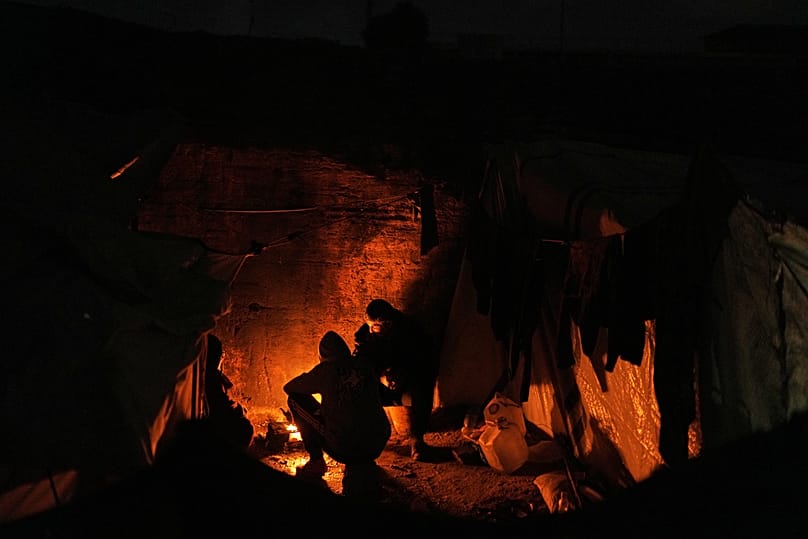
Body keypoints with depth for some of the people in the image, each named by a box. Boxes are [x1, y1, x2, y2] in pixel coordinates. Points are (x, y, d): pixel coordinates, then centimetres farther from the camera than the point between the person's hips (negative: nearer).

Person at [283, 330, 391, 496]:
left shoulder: (325, 370, -3)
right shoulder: (364, 366, 8)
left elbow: (288, 387, 11)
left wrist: (308, 380, 33)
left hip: (343, 448, -4)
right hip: (378, 446, 4)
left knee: (295, 399, 10)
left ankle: (316, 462, 17)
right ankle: (362, 464, 22)